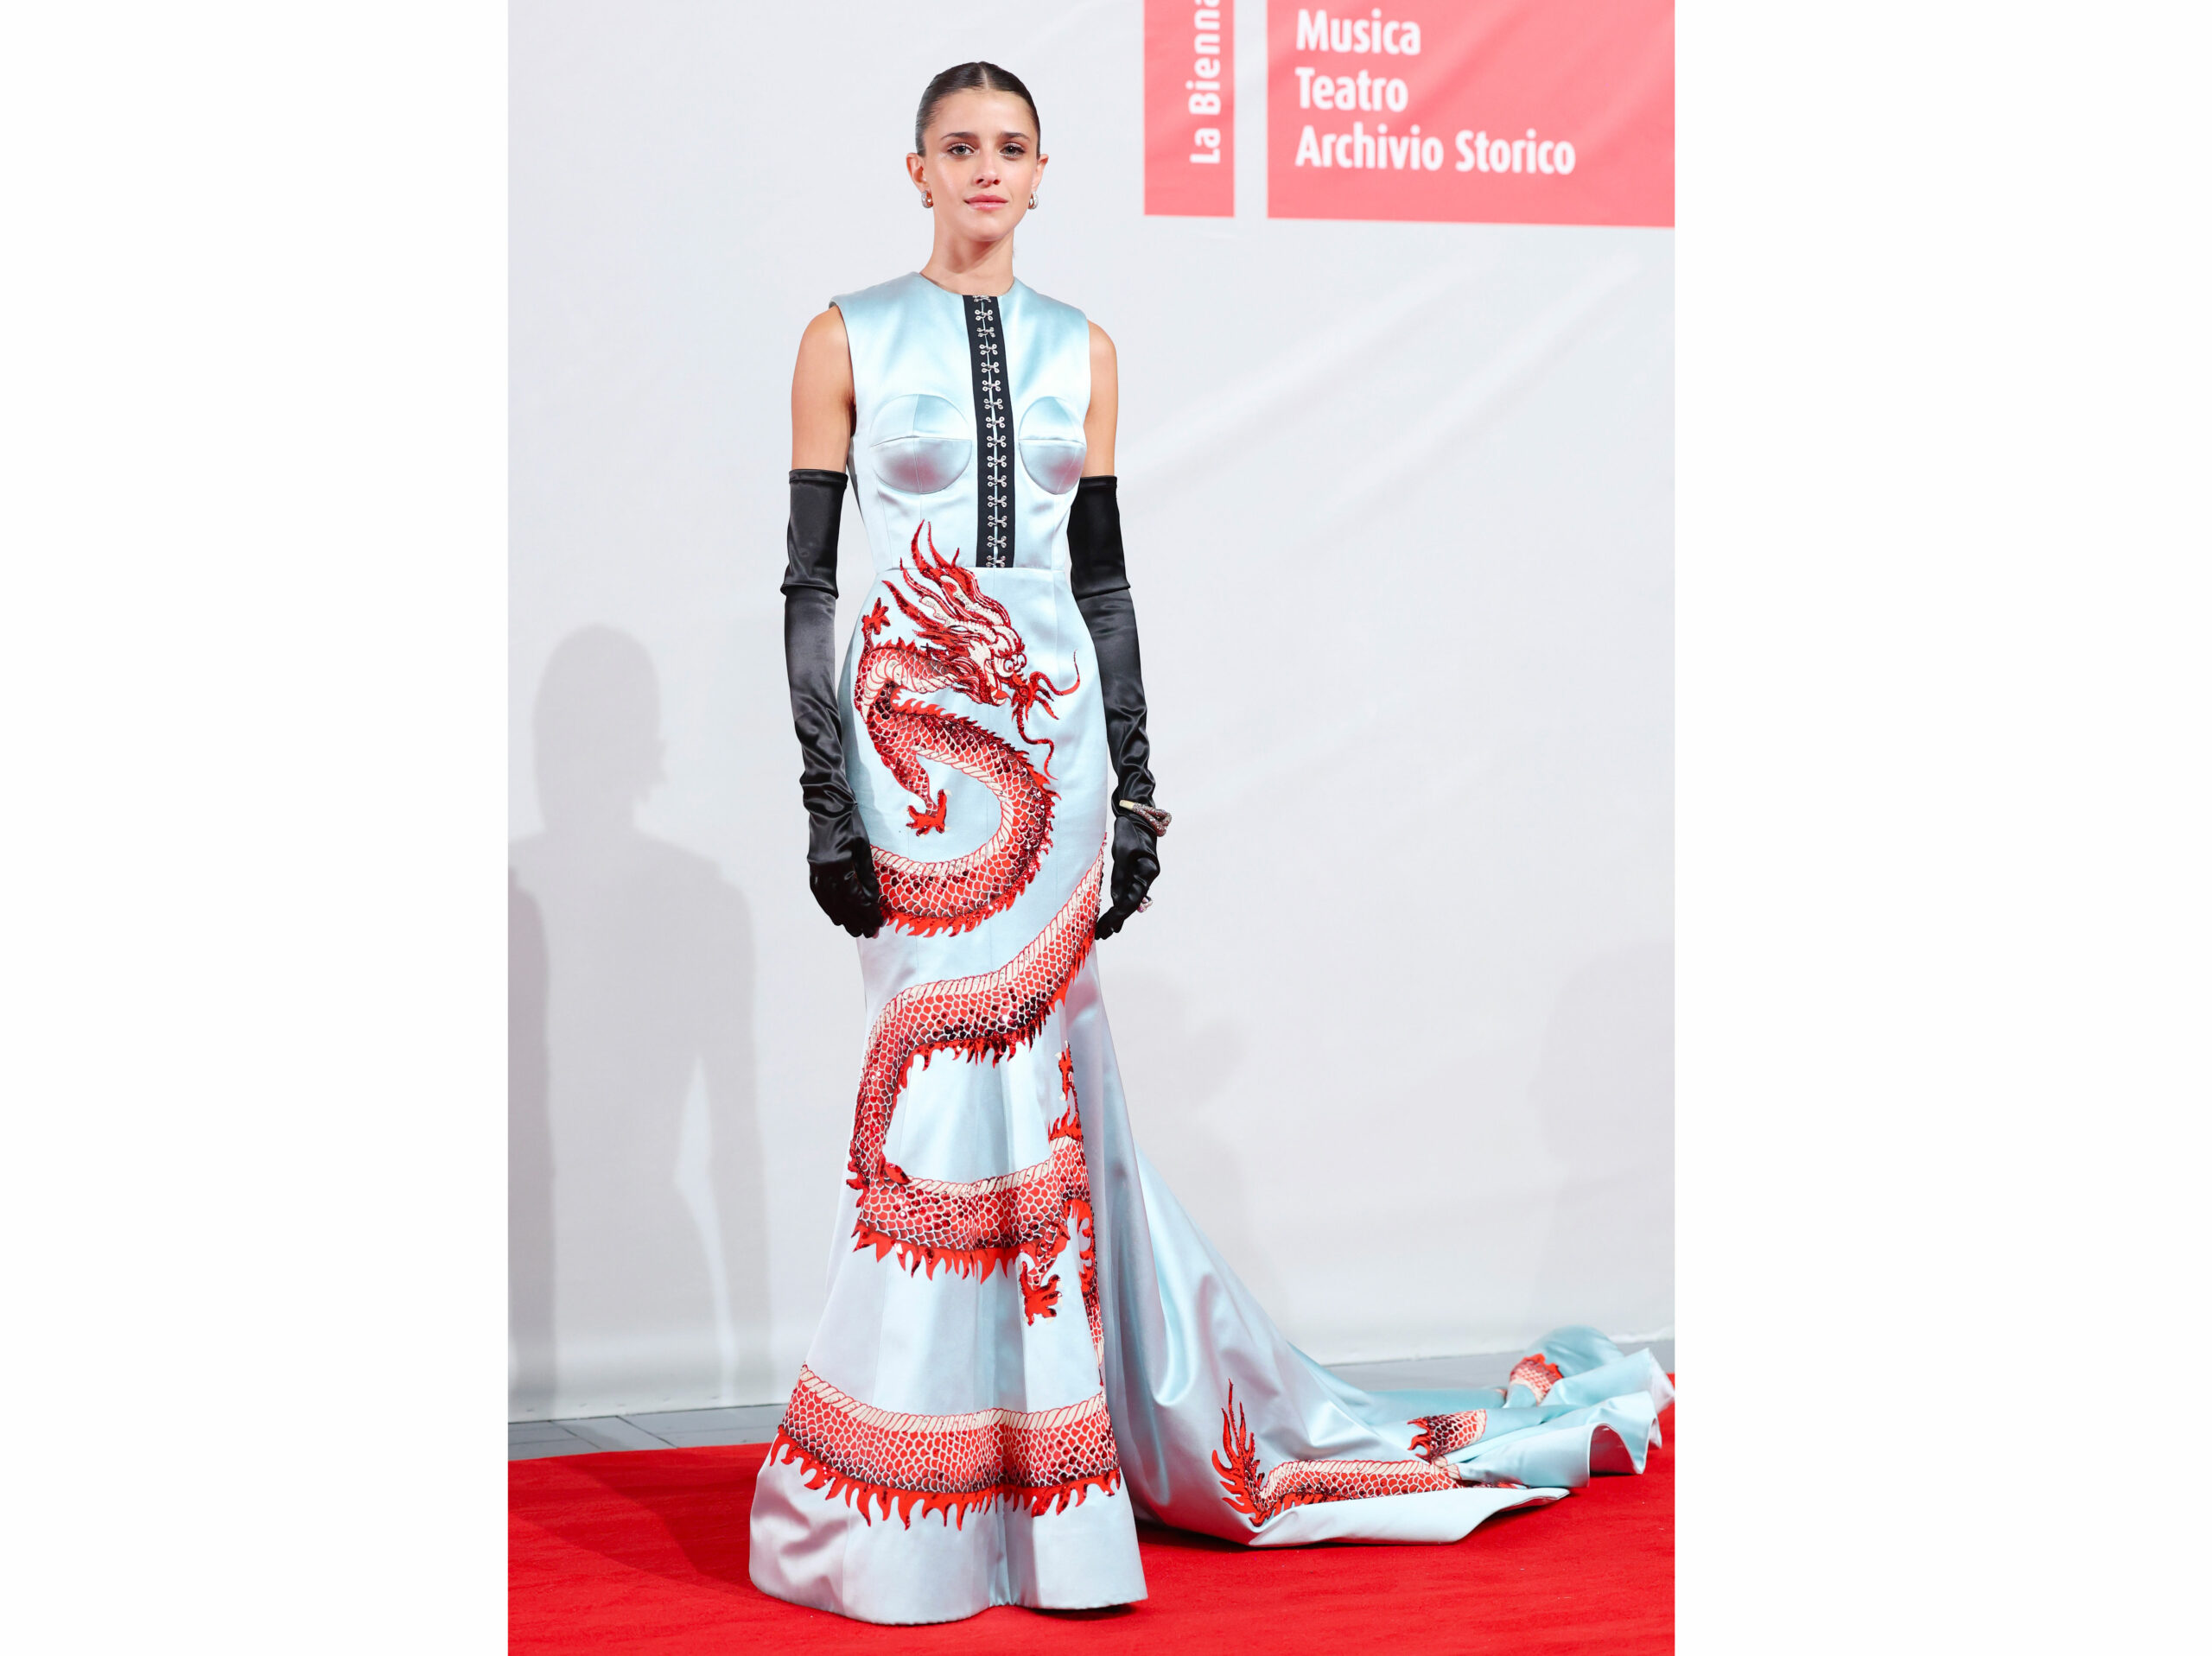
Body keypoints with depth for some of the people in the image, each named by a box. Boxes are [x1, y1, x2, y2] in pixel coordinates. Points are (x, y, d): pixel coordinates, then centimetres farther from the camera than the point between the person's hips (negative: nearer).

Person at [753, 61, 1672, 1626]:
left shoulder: (1080, 347, 10)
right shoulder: (849, 338, 1)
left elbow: (1102, 577, 12)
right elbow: (808, 576, -2)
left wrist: (1134, 784, 7)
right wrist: (826, 791, -9)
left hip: (1053, 735, 2)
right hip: (910, 736, -2)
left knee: (997, 1075, -1)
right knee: (1026, 1079, -3)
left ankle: (1004, 1468, 10)